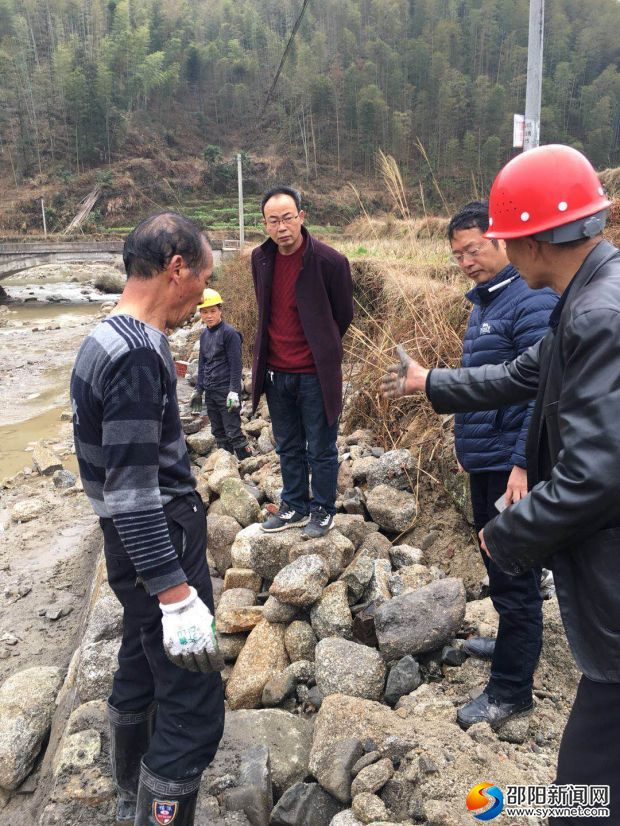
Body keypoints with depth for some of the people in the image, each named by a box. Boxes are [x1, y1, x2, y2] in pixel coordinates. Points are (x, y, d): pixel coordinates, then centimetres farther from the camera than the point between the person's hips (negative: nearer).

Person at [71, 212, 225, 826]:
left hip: (135, 546, 11)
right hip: (161, 547, -11)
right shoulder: (137, 356, -24)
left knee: (140, 674, 25)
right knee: (194, 714, -1)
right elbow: (131, 494, -27)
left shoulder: (106, 339, 6)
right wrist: (177, 596, -26)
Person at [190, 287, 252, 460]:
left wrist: (234, 391, -18)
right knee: (218, 433, 12)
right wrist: (198, 390, 17)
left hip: (226, 391, -7)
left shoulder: (229, 333, -10)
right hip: (210, 392, 7)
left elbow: (236, 365, -13)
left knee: (233, 433, -7)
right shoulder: (204, 335, 11)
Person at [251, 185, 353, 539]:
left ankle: (323, 511, 26)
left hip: (316, 373, -5)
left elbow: (344, 314, 0)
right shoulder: (261, 259, 2)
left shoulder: (330, 261, -14)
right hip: (276, 372, 5)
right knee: (288, 448, 18)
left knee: (321, 450, 8)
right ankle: (295, 507, 34)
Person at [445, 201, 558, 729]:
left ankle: (511, 689, 16)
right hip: (484, 462, 9)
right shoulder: (483, 303, 14)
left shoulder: (532, 302, -16)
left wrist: (523, 464, -25)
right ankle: (514, 643, 42)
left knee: (513, 573, 2)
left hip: (511, 466, -9)